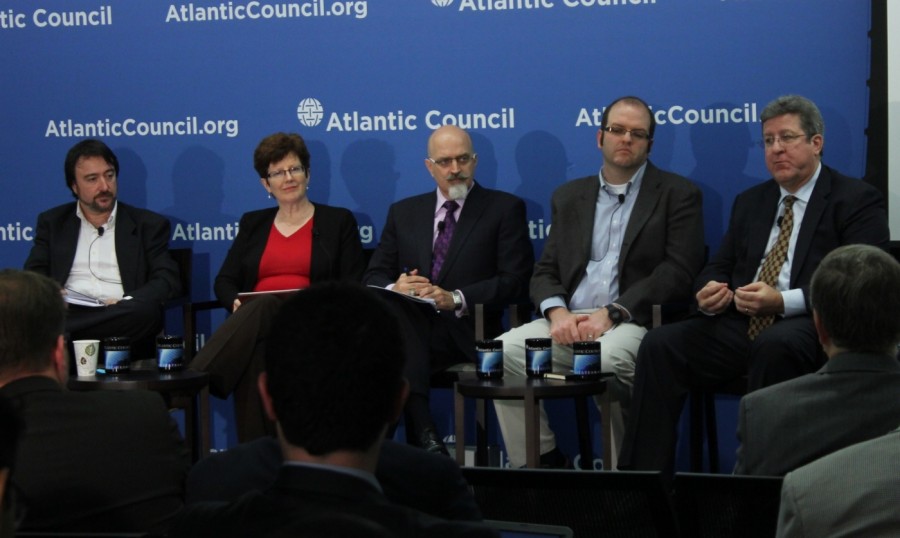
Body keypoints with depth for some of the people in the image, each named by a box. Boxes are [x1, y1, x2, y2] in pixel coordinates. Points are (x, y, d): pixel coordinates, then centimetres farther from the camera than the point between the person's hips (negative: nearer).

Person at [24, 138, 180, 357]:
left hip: (120, 319, 3)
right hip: (67, 314, -2)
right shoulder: (52, 222, 21)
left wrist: (125, 304, -17)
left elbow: (167, 281, 4)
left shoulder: (148, 224, 14)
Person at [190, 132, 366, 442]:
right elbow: (224, 281, 20)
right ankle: (254, 454, -43)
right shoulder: (253, 224, 25)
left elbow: (353, 287, 7)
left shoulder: (338, 221, 16)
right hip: (253, 320, 3)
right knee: (254, 352, -39)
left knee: (265, 307, -40)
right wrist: (236, 302, -6)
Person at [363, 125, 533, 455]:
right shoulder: (403, 213, 21)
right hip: (412, 328, 4)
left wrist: (455, 299, -16)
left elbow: (515, 280, -2)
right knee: (390, 304, -35)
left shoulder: (505, 209, 10)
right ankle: (422, 431, -40)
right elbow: (373, 277, 15)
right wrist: (394, 288, -11)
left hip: (466, 332, -4)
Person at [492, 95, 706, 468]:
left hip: (634, 323, -4)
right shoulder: (569, 196, 22)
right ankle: (538, 465, -11)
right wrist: (557, 312, -6)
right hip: (569, 323, 5)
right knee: (502, 352, -22)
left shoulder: (678, 195, 8)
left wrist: (611, 313, -14)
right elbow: (545, 271, 18)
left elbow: (678, 272, -4)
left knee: (605, 358, -38)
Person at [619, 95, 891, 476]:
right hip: (743, 325, 6)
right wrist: (709, 293, -4)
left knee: (774, 344, -39)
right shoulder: (750, 202, 23)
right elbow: (719, 268, 23)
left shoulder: (858, 201, 2)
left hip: (812, 329, -5)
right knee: (660, 344, -19)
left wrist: (784, 301, -23)